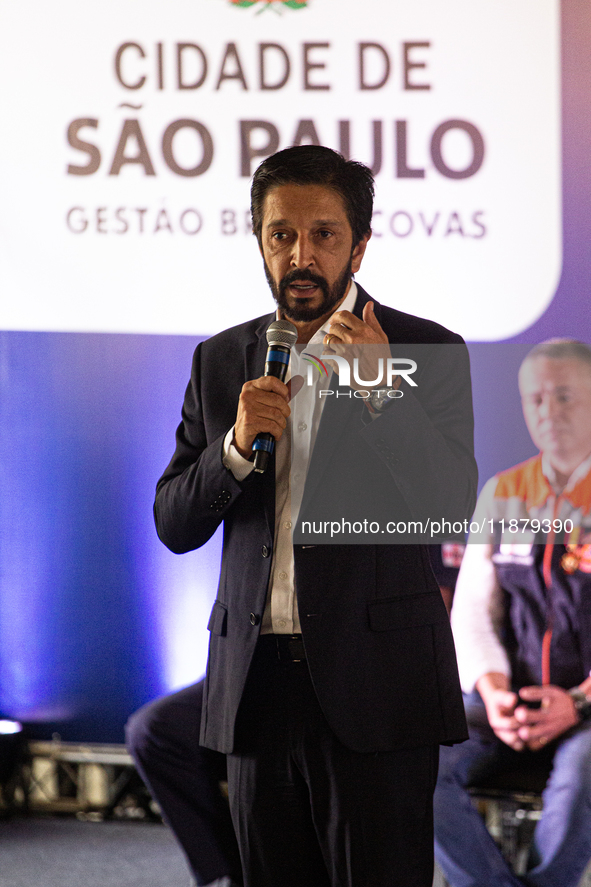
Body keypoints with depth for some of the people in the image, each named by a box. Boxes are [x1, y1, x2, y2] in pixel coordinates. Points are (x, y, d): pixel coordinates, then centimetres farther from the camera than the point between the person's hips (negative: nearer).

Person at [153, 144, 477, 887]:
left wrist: (380, 392, -21)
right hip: (256, 682, 4)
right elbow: (173, 524, 9)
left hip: (374, 684, -4)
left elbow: (450, 507, -11)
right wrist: (237, 445, -9)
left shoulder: (426, 352, -1)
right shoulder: (221, 362, 11)